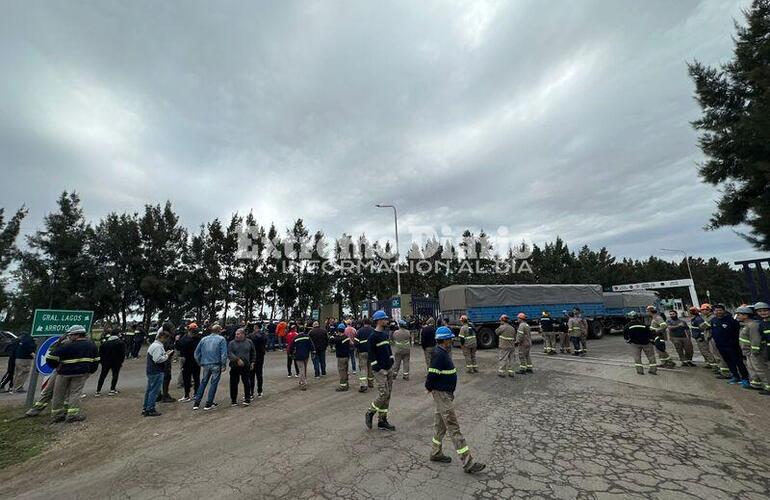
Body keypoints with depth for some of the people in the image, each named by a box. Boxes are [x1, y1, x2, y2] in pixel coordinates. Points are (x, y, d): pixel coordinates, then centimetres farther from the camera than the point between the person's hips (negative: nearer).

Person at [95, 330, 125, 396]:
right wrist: (121, 361, 1)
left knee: (102, 376, 13)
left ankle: (98, 391, 12)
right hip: (116, 363, -3)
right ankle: (112, 390, 7)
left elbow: (100, 354, 5)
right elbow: (123, 353, -10)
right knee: (115, 375, 8)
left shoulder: (104, 343, 6)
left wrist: (102, 362, 13)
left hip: (105, 363, 3)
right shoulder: (121, 343, -6)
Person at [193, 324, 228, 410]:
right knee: (214, 383, 5)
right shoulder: (221, 339, -6)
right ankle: (208, 404, 8)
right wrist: (224, 365, -6)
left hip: (205, 365, 4)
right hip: (216, 365, -4)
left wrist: (200, 363, 18)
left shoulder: (204, 339, 9)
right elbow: (224, 354, -13)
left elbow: (196, 353, 10)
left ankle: (196, 403, 18)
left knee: (203, 383, 17)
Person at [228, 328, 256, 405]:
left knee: (247, 382, 1)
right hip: (234, 366, 0)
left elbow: (253, 353, 15)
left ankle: (247, 399, 12)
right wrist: (237, 359, -21)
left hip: (246, 366, 0)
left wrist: (252, 362, 10)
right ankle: (233, 400, 22)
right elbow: (229, 353, -10)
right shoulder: (232, 343, 2)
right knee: (233, 383, 7)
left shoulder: (249, 342, 5)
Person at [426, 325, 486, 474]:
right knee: (453, 428, -3)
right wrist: (429, 388, -9)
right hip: (442, 394, -10)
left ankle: (436, 453, 35)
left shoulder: (443, 352, 7)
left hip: (446, 393, 10)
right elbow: (432, 374, -24)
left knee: (440, 423, 20)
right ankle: (468, 463, 4)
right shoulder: (439, 354, -25)